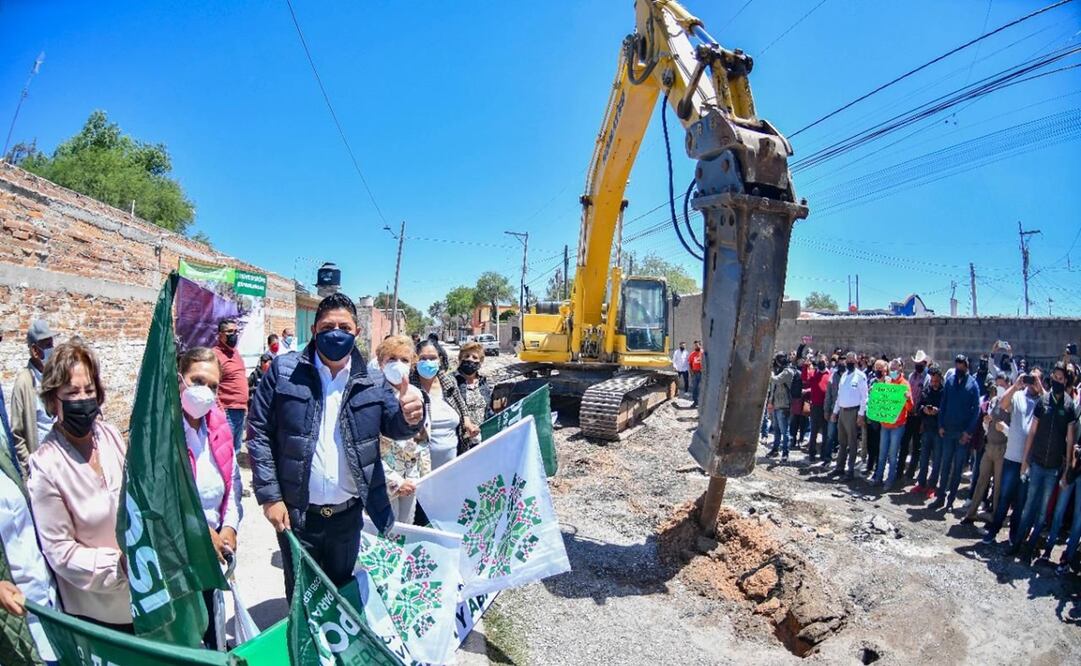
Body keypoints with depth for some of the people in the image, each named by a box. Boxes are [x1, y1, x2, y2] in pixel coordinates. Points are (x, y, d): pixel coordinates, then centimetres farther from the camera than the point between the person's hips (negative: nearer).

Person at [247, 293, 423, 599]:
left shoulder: (371, 378, -2)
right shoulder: (284, 371, -6)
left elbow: (392, 426, 0)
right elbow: (259, 433, -5)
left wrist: (409, 417, -25)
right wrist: (269, 496, -10)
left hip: (349, 513, 2)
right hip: (297, 513, -1)